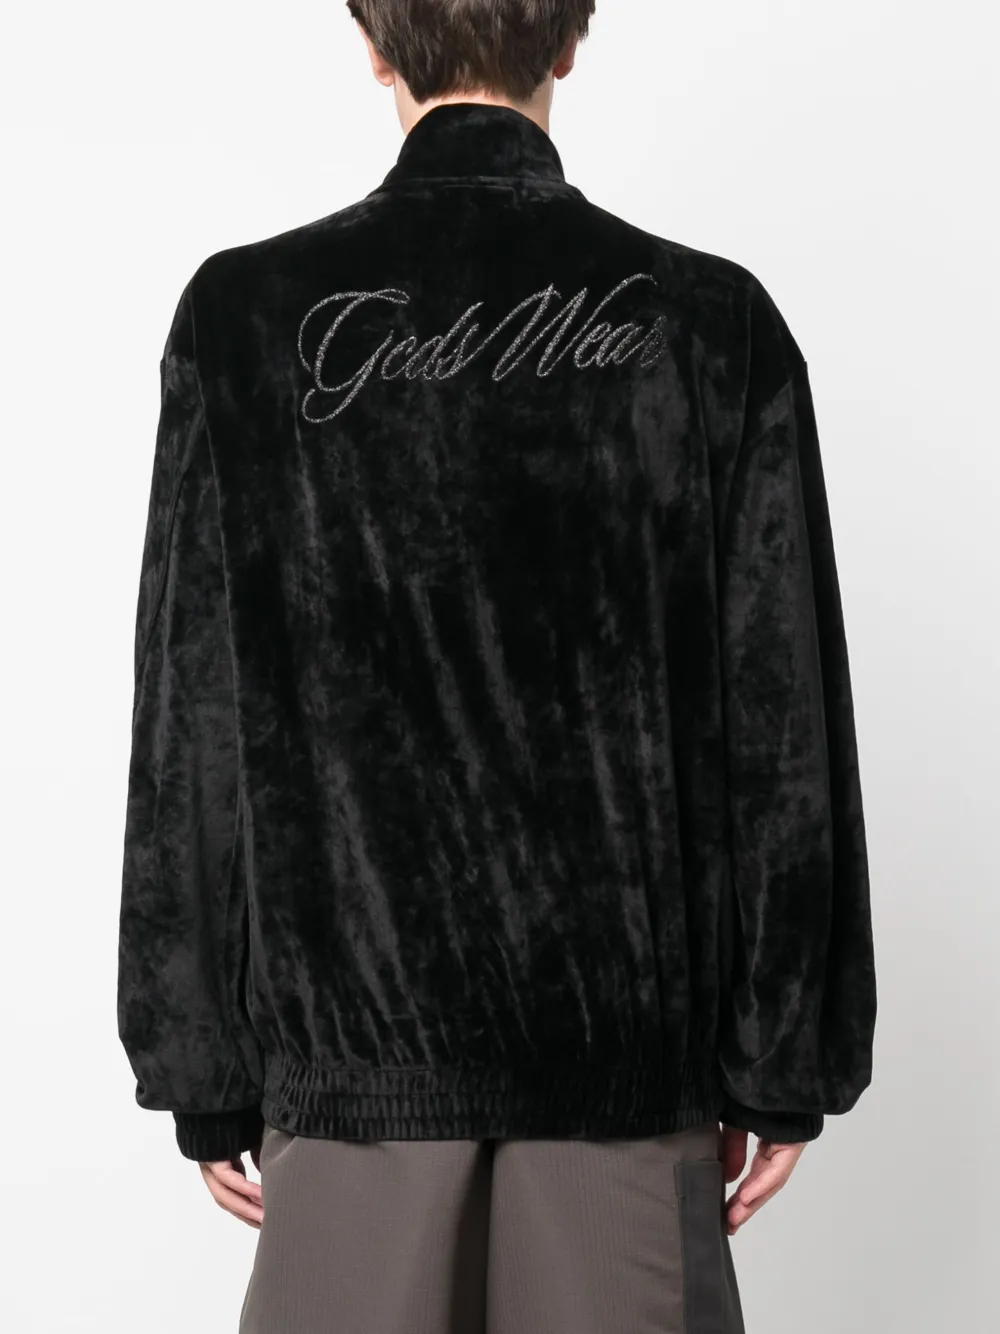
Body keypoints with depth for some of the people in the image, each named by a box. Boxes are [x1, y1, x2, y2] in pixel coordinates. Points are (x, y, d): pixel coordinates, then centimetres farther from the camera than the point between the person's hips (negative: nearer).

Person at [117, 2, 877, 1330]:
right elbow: (783, 731, -3)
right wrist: (785, 1062, 6)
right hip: (630, 1030, 1)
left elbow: (193, 719, -3)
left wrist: (202, 1068, 5)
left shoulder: (249, 315, -4)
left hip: (352, 1027, 0)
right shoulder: (714, 324, -3)